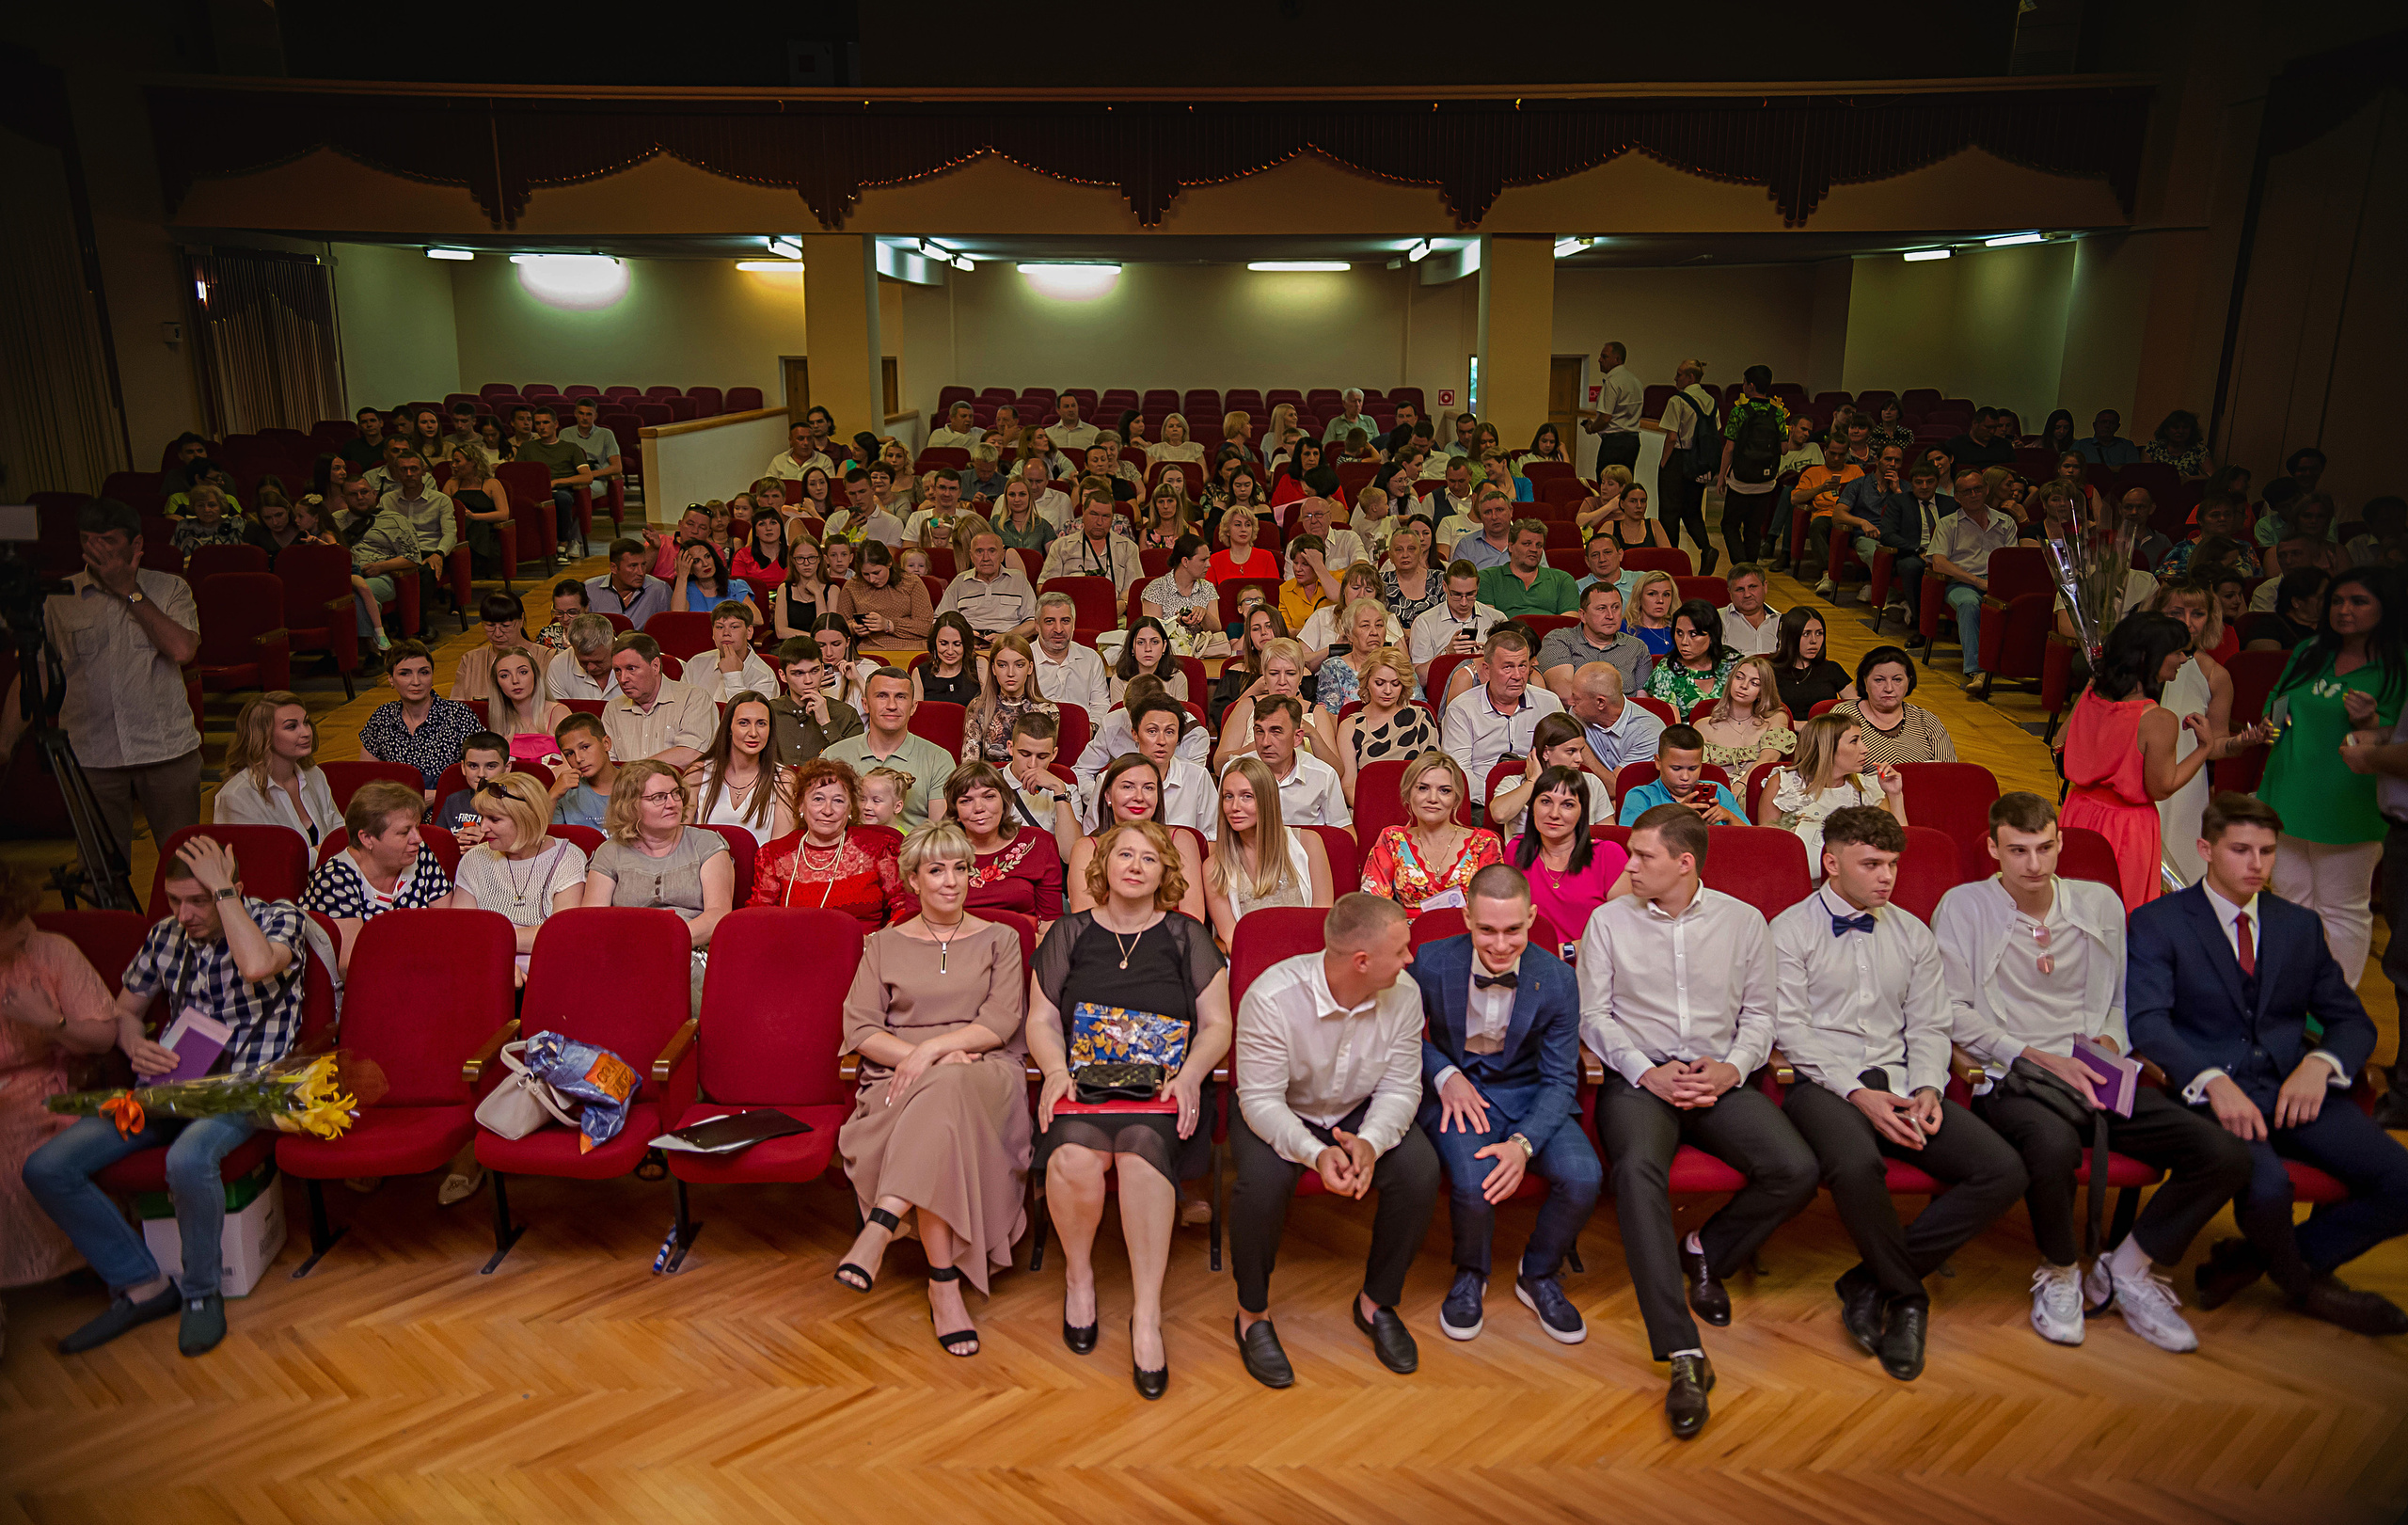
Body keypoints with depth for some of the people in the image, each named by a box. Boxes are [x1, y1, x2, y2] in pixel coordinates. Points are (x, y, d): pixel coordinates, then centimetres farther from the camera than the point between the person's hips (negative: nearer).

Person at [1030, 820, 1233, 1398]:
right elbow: (1041, 1020, 14)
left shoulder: (1186, 936, 15)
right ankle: (1079, 1276, -3)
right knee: (1074, 1159, -32)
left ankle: (1147, 1315, -29)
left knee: (1142, 1146, -35)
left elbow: (1217, 1026, 10)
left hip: (1161, 1092, -1)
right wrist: (1056, 1071, -7)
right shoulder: (1071, 934, 17)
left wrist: (1189, 1074, -9)